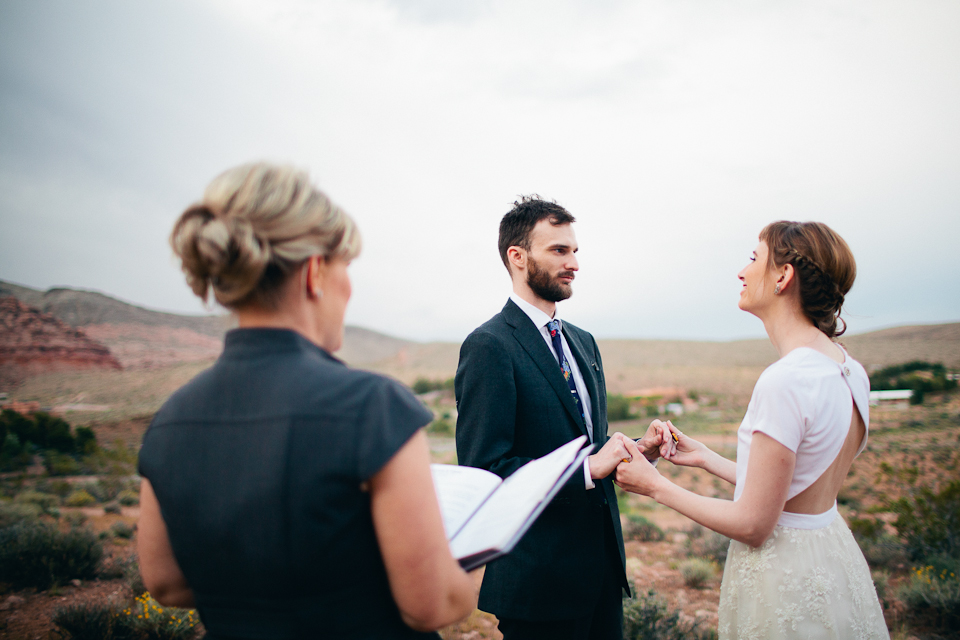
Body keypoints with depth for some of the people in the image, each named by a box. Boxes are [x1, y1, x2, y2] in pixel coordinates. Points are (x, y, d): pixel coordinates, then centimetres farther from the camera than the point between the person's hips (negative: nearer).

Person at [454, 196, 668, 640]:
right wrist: (587, 469, -22)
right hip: (538, 576, -8)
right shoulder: (489, 346, -16)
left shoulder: (583, 342, 12)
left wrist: (637, 450, -2)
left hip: (601, 562, 8)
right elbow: (484, 471, -22)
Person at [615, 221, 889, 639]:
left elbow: (753, 524, -22)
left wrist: (655, 486, -12)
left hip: (782, 570, -8)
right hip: (832, 555, 8)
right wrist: (706, 459, 14)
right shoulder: (850, 372, 1)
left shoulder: (784, 381, -26)